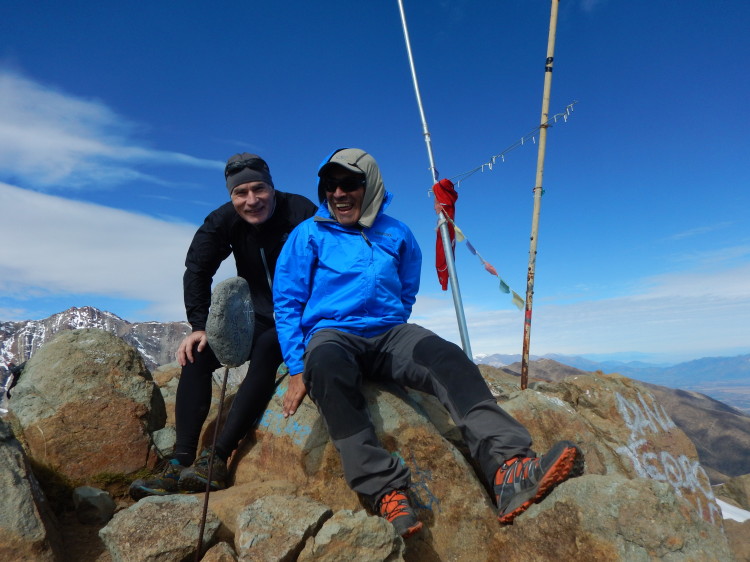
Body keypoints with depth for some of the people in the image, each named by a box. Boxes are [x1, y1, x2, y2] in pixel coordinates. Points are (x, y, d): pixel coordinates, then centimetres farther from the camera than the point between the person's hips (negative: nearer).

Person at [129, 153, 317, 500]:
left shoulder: (301, 213, -20)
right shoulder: (224, 221, -5)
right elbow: (196, 271, -1)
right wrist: (200, 326, -10)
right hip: (258, 318, 5)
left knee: (266, 349, -35)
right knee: (197, 354, -14)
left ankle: (218, 458, -29)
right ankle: (181, 464, -15)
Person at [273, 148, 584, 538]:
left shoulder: (397, 235, 15)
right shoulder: (309, 234, 8)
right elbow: (287, 303, 4)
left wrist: (389, 335, 10)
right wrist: (298, 370, -5)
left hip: (388, 334, 2)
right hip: (331, 334, -1)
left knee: (447, 358, -30)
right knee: (325, 364, -39)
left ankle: (509, 469, -44)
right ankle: (386, 493, -41)